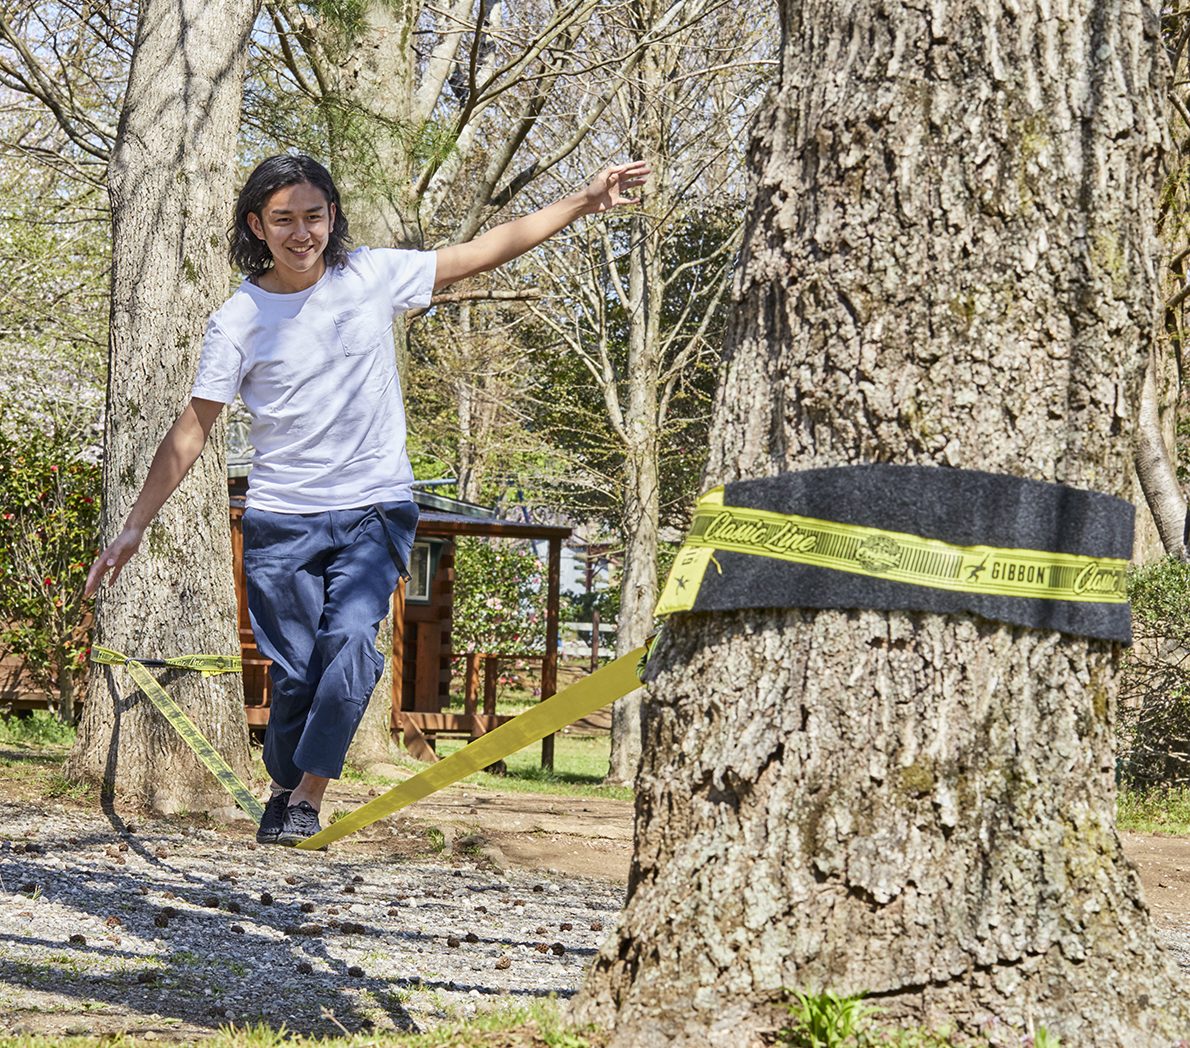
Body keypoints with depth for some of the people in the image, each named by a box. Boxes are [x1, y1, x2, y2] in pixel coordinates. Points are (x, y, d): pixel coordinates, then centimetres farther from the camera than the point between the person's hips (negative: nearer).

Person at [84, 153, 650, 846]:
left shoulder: (372, 276, -1)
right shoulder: (238, 320, -4)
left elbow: (486, 251, 6)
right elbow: (192, 429, 1)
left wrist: (585, 203, 3)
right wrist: (135, 527, -2)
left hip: (377, 510, 0)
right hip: (281, 520, 0)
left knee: (350, 640, -21)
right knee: (294, 672, 0)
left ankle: (309, 797, -15)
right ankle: (283, 792, 22)